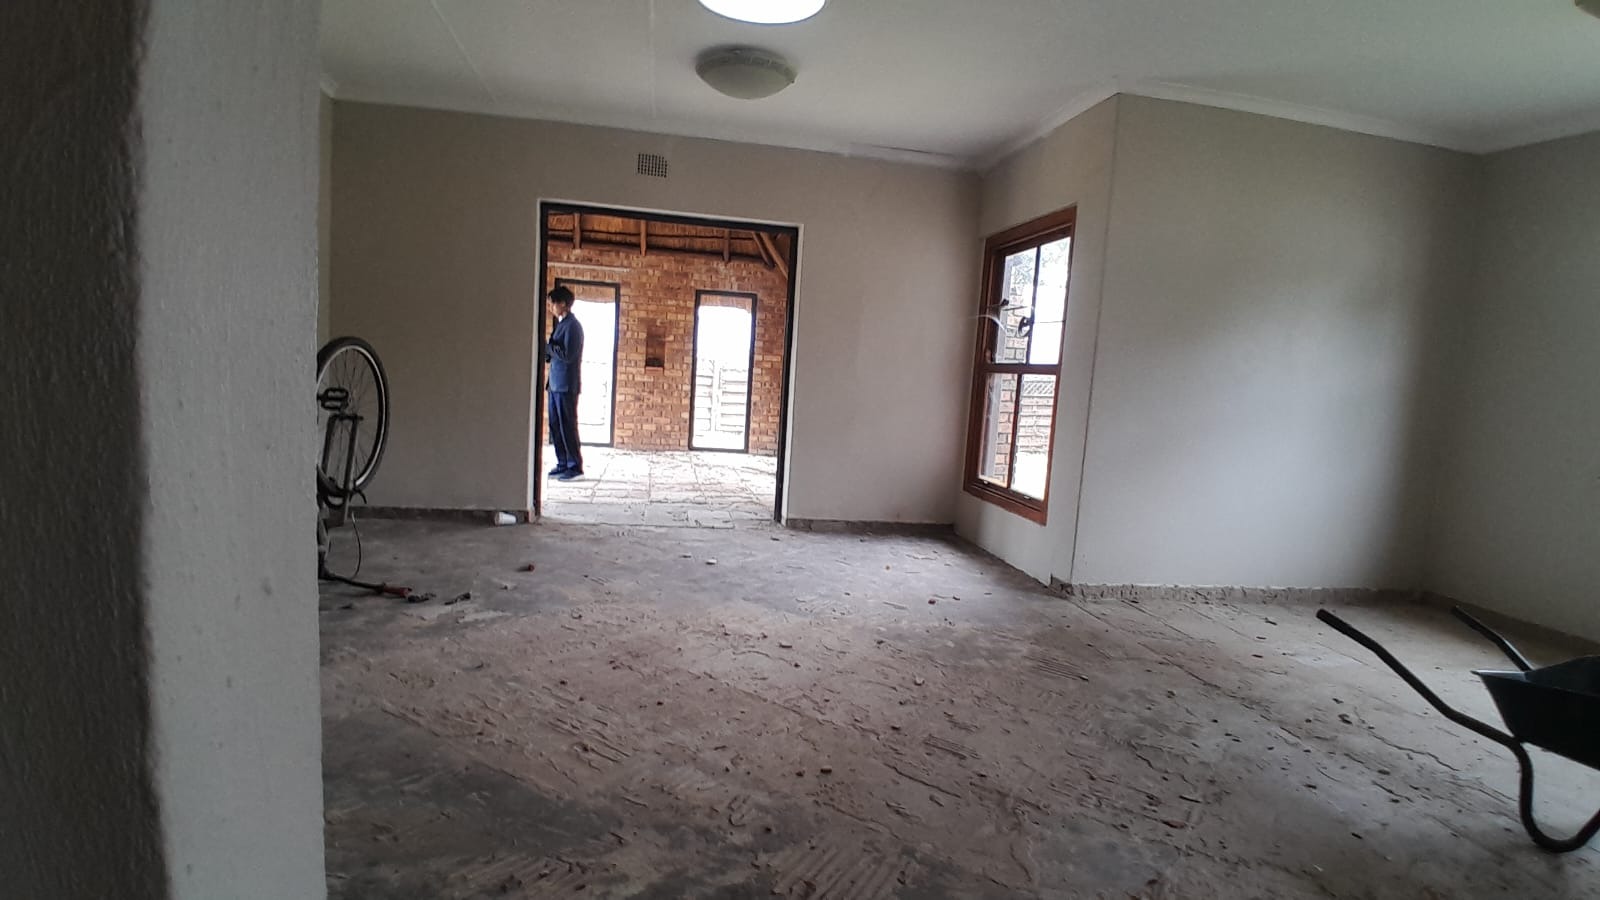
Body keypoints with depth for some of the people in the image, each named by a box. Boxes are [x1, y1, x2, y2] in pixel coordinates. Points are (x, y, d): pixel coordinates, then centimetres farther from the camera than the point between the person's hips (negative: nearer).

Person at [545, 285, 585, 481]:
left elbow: (567, 355, -20)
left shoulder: (572, 325, -12)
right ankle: (563, 464, 17)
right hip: (555, 383, 9)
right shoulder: (561, 324, 16)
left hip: (566, 385, -9)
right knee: (555, 426, 10)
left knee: (567, 426, -4)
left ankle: (575, 465, 4)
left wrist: (546, 345, -11)